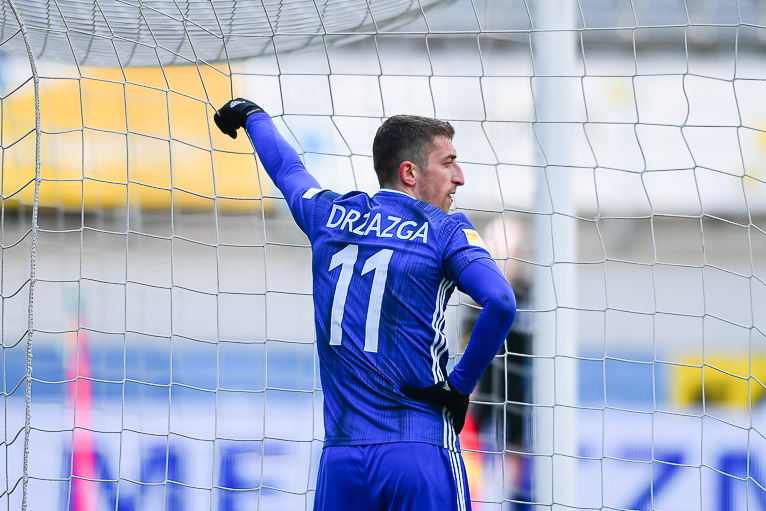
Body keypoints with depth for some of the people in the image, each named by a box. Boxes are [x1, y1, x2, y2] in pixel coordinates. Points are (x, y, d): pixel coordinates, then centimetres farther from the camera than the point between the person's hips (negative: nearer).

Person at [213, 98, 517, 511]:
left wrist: (253, 116, 55)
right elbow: (501, 303, -18)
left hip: (339, 457, 5)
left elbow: (286, 168, 34)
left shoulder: (331, 217, 13)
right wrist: (460, 384, -6)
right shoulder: (444, 230, -1)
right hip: (419, 455, -5)